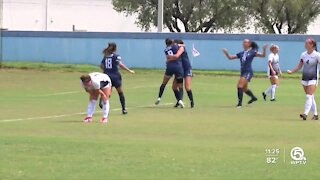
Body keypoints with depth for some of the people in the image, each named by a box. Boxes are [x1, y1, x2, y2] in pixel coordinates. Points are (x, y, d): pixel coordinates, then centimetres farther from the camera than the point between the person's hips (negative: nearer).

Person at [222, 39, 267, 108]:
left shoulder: (252, 52, -2)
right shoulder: (241, 53, 13)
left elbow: (263, 55, -7)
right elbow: (230, 57, 14)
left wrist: (264, 50, -26)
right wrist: (226, 53, -2)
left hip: (248, 72, -7)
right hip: (243, 72, 7)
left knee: (240, 86, -19)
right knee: (244, 88, 17)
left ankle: (240, 103, -17)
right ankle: (253, 97, 41)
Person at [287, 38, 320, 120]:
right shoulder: (303, 54, 6)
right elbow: (299, 66, 11)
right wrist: (291, 71, -2)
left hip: (313, 78, -6)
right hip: (305, 78, 6)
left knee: (309, 96, -15)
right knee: (311, 97, 9)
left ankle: (305, 114, -24)